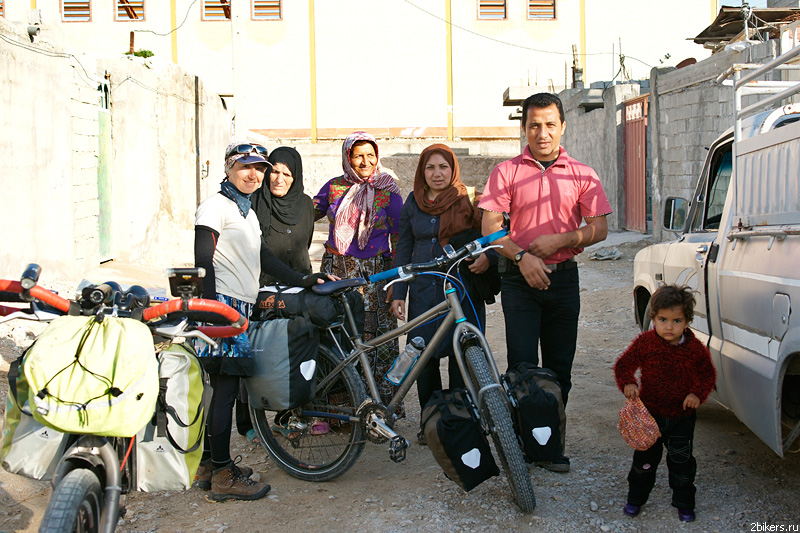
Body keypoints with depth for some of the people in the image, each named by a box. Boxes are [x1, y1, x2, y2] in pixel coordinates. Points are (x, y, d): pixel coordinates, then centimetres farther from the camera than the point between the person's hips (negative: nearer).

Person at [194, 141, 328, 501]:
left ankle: (209, 465, 20)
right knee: (226, 388, -8)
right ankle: (223, 476, -3)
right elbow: (202, 260, -13)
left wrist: (303, 281, 17)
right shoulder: (216, 206, -7)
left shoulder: (247, 212, 22)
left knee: (223, 388, 11)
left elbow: (264, 258, 23)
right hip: (222, 304, -9)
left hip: (240, 307, 9)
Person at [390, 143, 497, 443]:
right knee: (424, 357, 3)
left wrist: (487, 257, -19)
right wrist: (398, 294, 8)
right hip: (424, 290, 3)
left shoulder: (468, 201, 2)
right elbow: (403, 251, 14)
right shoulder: (413, 205, 11)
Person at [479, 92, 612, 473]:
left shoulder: (581, 174, 8)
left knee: (559, 369, 7)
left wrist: (560, 240, -12)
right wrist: (521, 256, -16)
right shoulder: (507, 172, 4)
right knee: (522, 366, -6)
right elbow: (490, 227, -2)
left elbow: (599, 227, 3)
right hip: (520, 279, -2)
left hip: (563, 277, 2)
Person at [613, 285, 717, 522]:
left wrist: (698, 394, -14)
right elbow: (623, 365, -5)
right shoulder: (644, 343, -13)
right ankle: (636, 498, 30)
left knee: (682, 462, 9)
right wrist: (628, 383, -23)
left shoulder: (695, 349, -10)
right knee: (644, 459, 12)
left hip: (682, 416, 0)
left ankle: (684, 504, 28)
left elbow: (708, 375, 3)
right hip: (649, 413, 0)